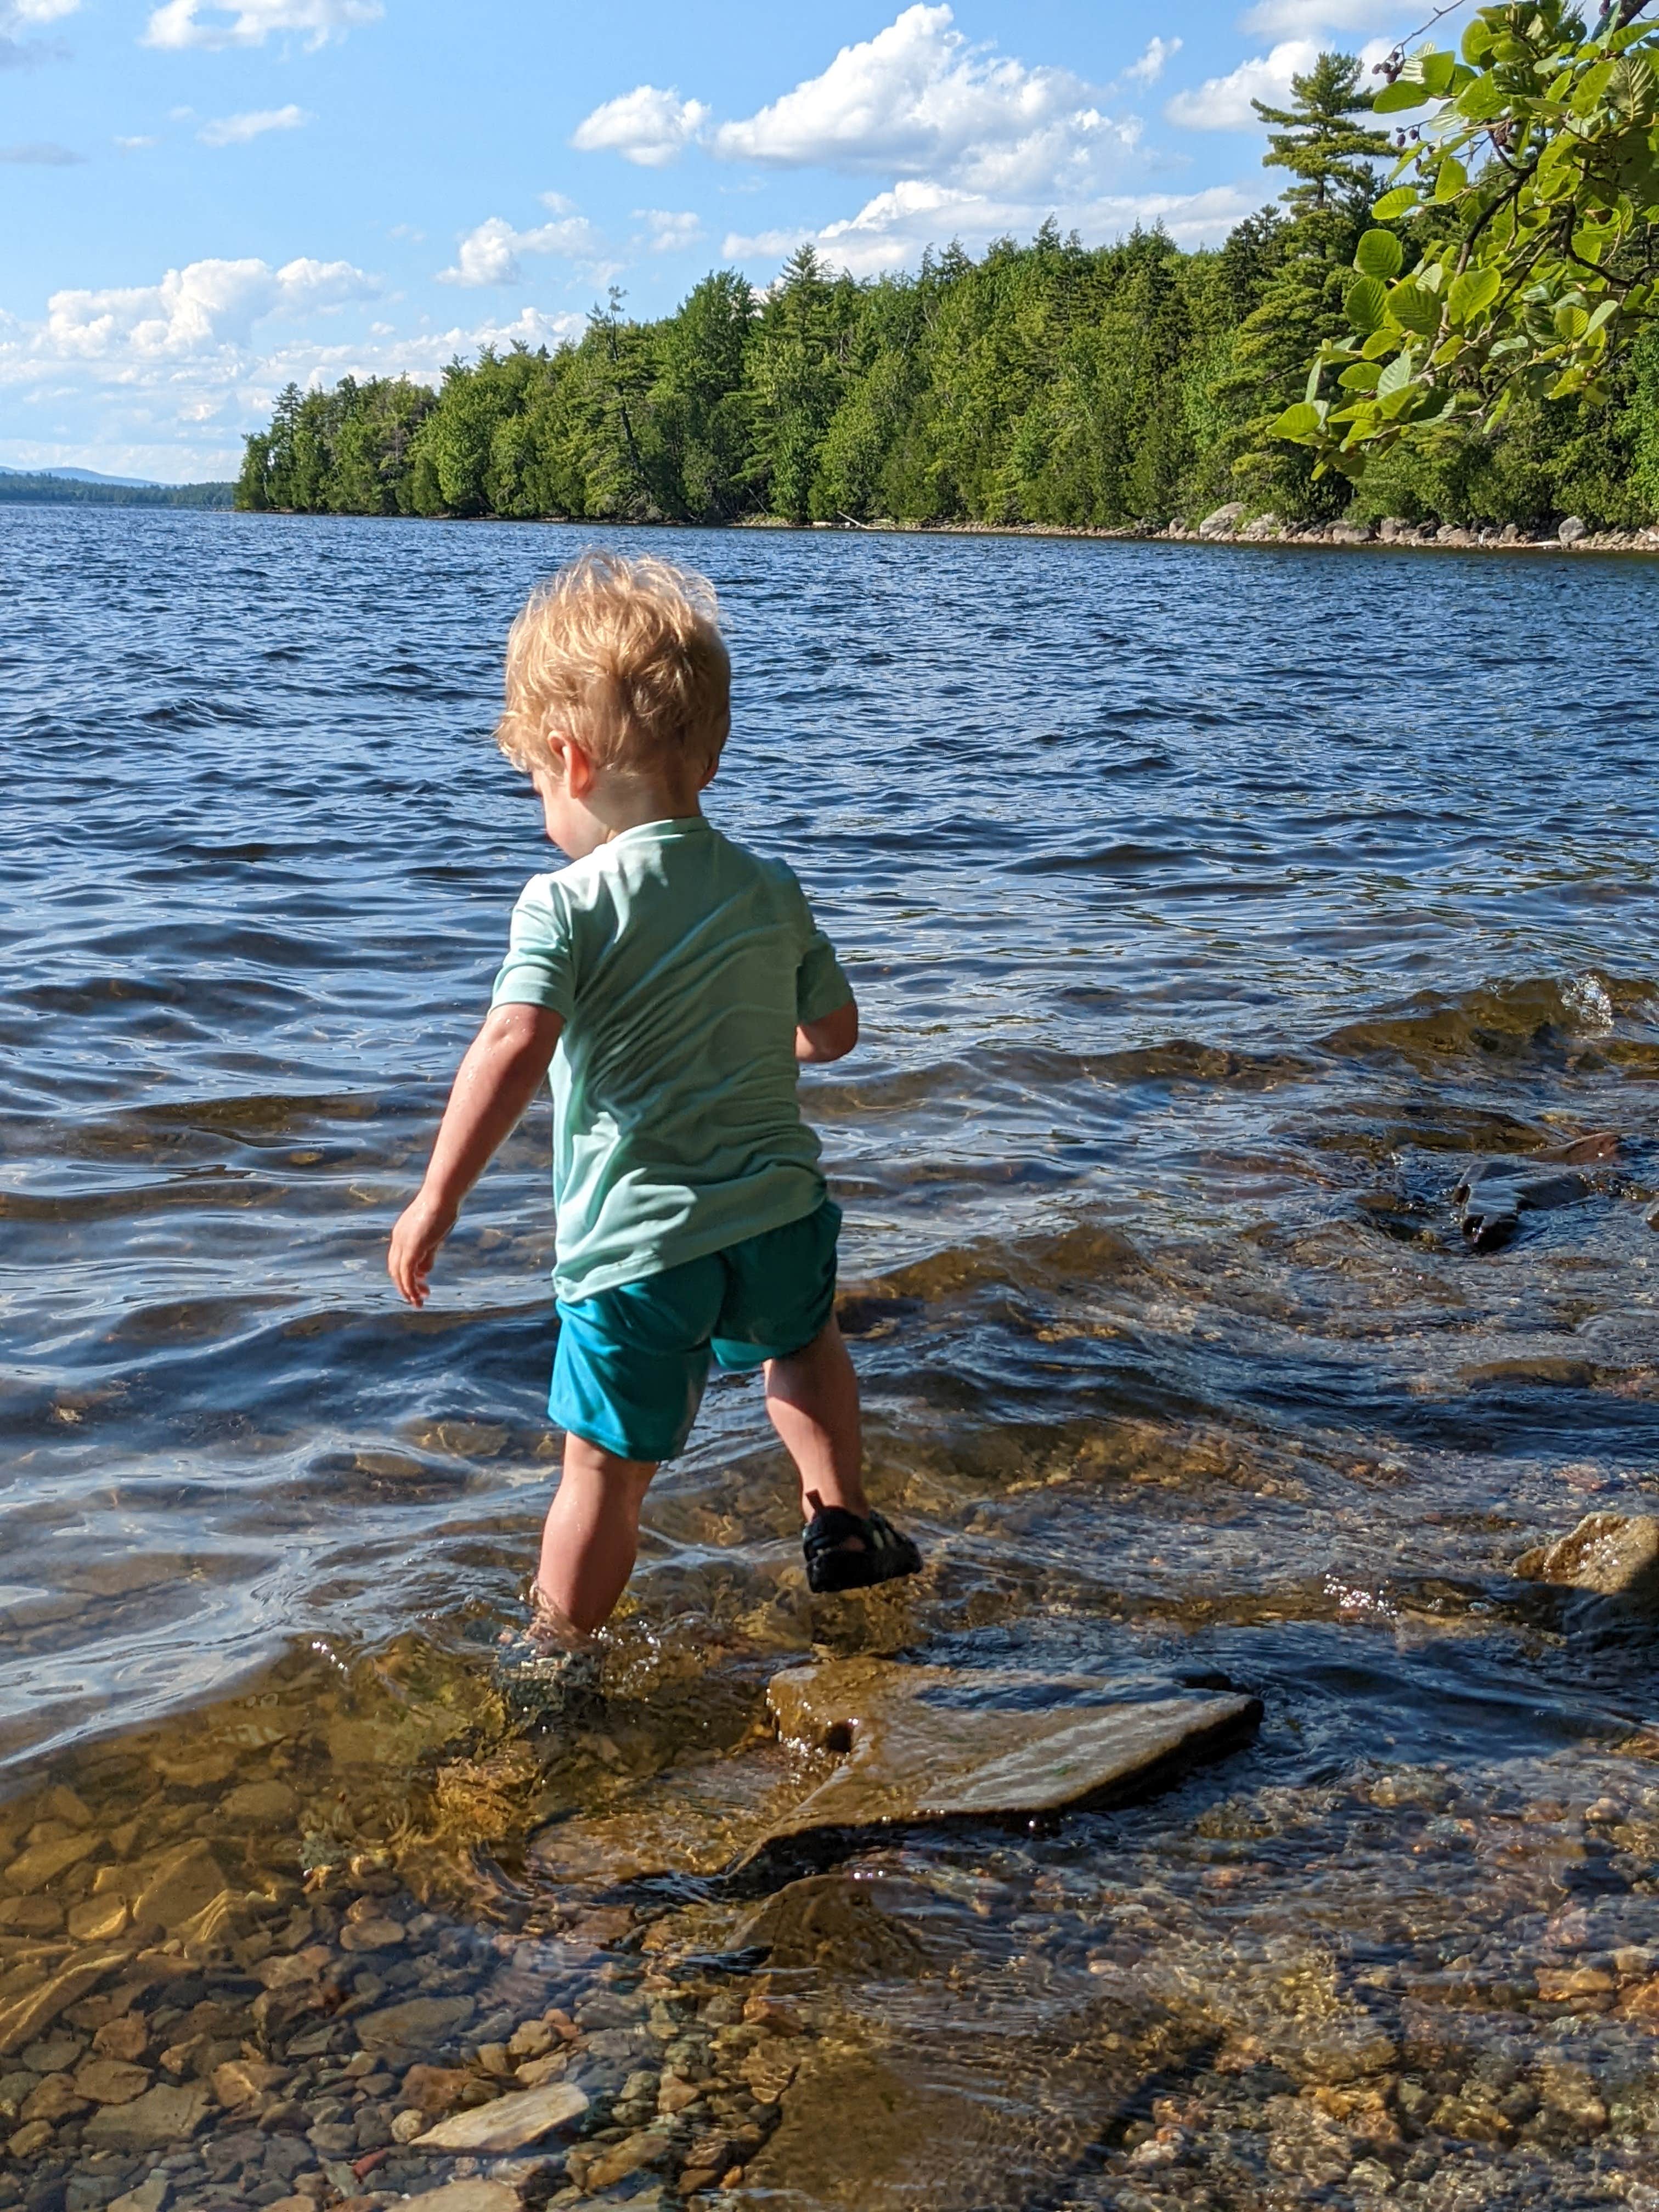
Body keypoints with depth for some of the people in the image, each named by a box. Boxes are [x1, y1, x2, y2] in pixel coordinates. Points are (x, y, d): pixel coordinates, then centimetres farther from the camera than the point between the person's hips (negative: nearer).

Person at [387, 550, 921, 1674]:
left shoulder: (567, 906, -13)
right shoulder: (773, 892, 4)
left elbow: (513, 1052, -25)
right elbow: (836, 1029, 15)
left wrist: (438, 1200, -18)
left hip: (635, 1242, -5)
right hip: (778, 1207, 5)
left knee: (606, 1469, 6)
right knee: (802, 1343, 37)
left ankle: (555, 1662, 19)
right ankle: (841, 1522, 45)